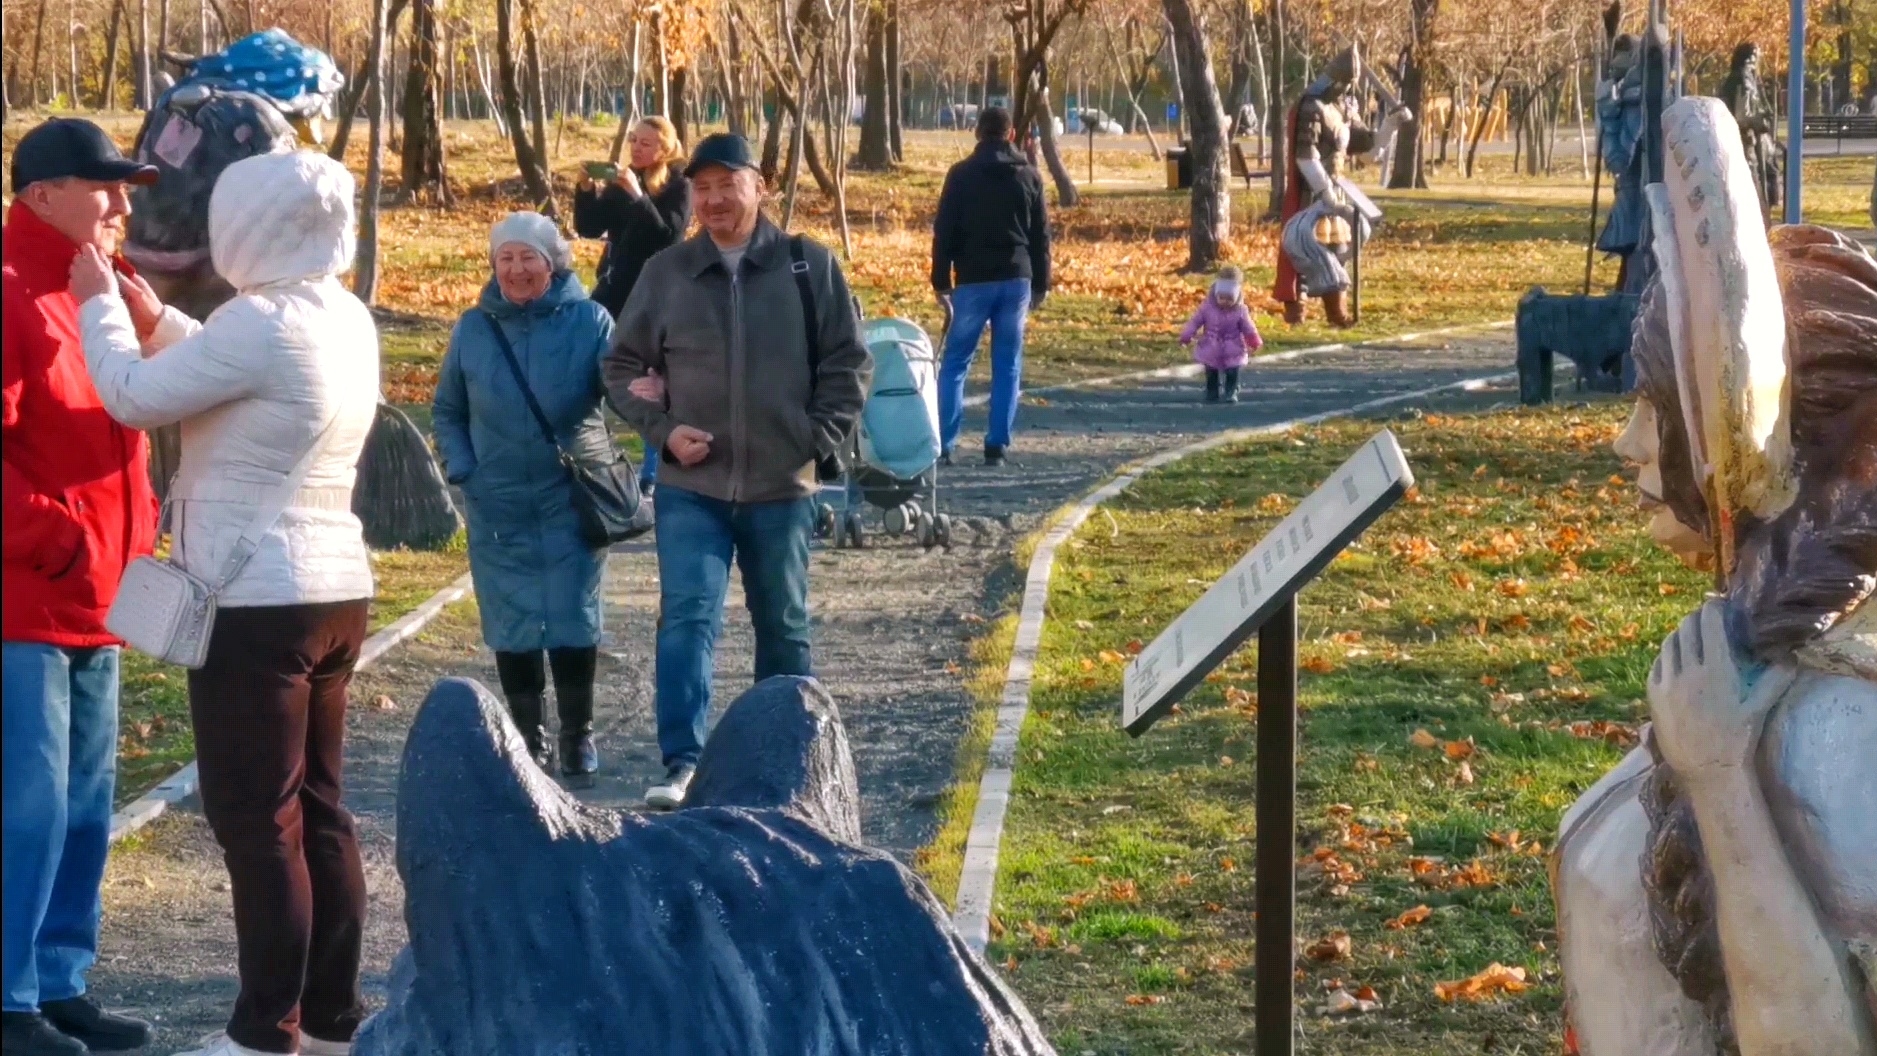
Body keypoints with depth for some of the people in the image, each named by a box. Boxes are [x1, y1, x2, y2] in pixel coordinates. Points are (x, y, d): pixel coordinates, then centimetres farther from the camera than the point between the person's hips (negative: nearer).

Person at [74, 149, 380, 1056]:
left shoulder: (262, 322, -18)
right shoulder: (346, 320, 9)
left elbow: (135, 397, -11)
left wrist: (99, 302, 4)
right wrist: (150, 313, 21)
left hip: (257, 601, -9)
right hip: (335, 590, 9)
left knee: (257, 822, -4)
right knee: (320, 811, 13)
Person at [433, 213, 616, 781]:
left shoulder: (589, 321, -4)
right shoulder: (474, 328, 4)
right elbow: (447, 411, 14)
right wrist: (462, 471, 0)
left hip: (574, 500, -2)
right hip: (499, 506, 2)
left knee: (573, 622, -1)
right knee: (512, 627, 5)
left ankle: (577, 736, 13)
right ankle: (528, 738, 17)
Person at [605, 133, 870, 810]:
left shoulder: (809, 267, 0)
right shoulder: (665, 273, 2)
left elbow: (849, 363, 4)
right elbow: (623, 369, 9)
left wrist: (819, 438, -6)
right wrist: (662, 430, -6)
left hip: (782, 488, 0)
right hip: (691, 488, 0)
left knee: (784, 627, 13)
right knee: (686, 619, -12)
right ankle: (682, 764, -13)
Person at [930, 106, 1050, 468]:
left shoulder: (961, 175, -2)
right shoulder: (1030, 176, 6)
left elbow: (944, 232, -3)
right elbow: (1041, 235, 9)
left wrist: (941, 282, 2)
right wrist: (1040, 284, 15)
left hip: (973, 280, -2)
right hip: (1016, 279, 2)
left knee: (955, 363, 4)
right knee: (1008, 366, 6)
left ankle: (942, 444, -4)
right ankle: (997, 445, 1)